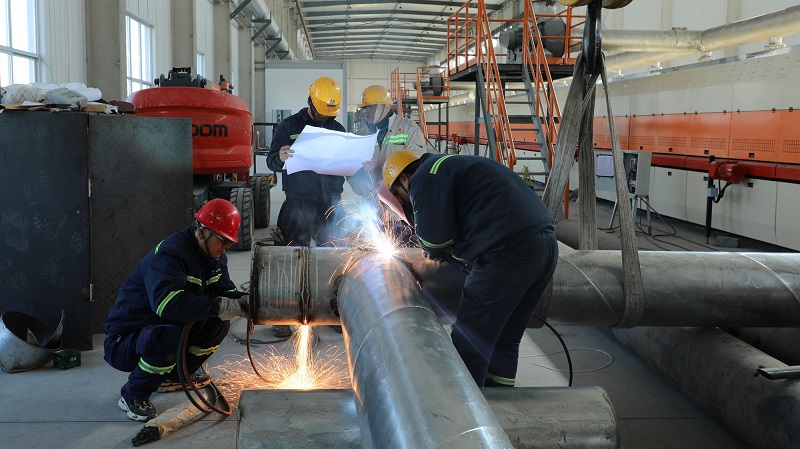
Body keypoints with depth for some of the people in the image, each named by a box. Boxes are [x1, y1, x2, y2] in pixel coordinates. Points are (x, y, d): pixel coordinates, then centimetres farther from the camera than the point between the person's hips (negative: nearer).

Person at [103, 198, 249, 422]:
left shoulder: (214, 256, 2)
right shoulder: (170, 254, -27)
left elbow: (224, 290, 6)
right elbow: (167, 303, -42)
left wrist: (243, 301, -18)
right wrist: (217, 306, -38)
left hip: (166, 327, 9)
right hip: (123, 340, -9)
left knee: (218, 324, -4)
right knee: (169, 336, -38)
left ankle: (173, 377, 15)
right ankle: (132, 395, -12)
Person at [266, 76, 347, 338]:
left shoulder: (338, 129, 13)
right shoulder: (289, 126, 2)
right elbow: (271, 162, -2)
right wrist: (280, 158, -25)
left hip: (330, 204, 4)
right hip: (298, 205, -3)